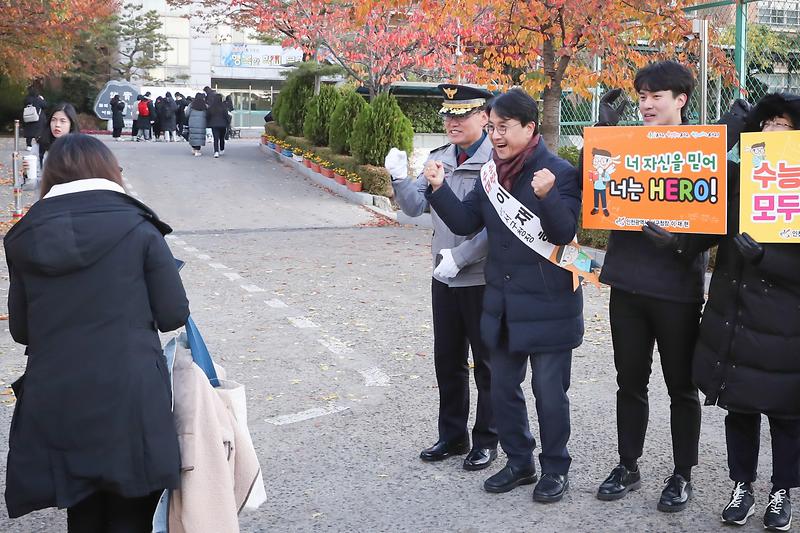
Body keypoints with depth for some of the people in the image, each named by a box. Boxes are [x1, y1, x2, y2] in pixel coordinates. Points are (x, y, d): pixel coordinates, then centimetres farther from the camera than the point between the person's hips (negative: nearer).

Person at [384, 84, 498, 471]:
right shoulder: (438, 159, 7)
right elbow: (415, 206, 5)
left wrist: (460, 258, -20)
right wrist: (399, 180, -12)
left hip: (483, 278, -6)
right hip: (444, 277, 7)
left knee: (487, 363, 8)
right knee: (447, 360, 15)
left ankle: (486, 439, 23)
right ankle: (452, 435, 30)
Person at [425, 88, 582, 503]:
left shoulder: (560, 171, -13)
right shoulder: (490, 172, 6)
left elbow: (564, 233, -18)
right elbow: (466, 223, 6)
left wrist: (546, 196, -35)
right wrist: (439, 189, -7)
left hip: (548, 306, -6)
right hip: (502, 304, 7)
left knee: (549, 390, 5)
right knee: (503, 387, 16)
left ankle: (556, 468, 24)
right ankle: (519, 461, 33)